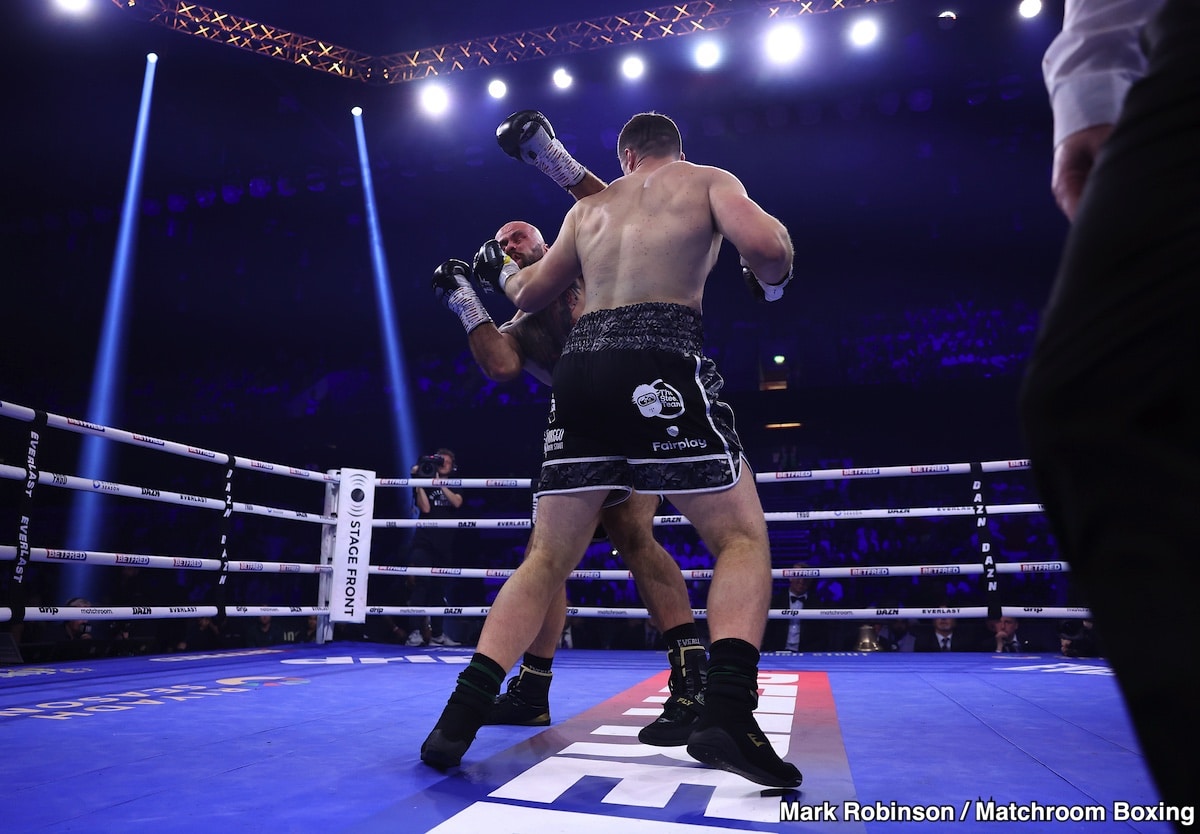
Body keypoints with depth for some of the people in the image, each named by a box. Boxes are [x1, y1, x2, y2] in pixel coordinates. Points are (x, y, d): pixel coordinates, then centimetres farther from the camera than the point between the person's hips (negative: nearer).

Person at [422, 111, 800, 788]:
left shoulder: (591, 207, 28)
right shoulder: (709, 180, 17)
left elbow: (532, 294, 31)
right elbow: (764, 245, -2)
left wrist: (501, 270, 53)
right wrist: (770, 280, 20)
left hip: (582, 365, 4)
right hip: (662, 359, -4)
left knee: (548, 559, 12)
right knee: (743, 537, 5)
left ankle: (462, 713, 5)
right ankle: (728, 713, -13)